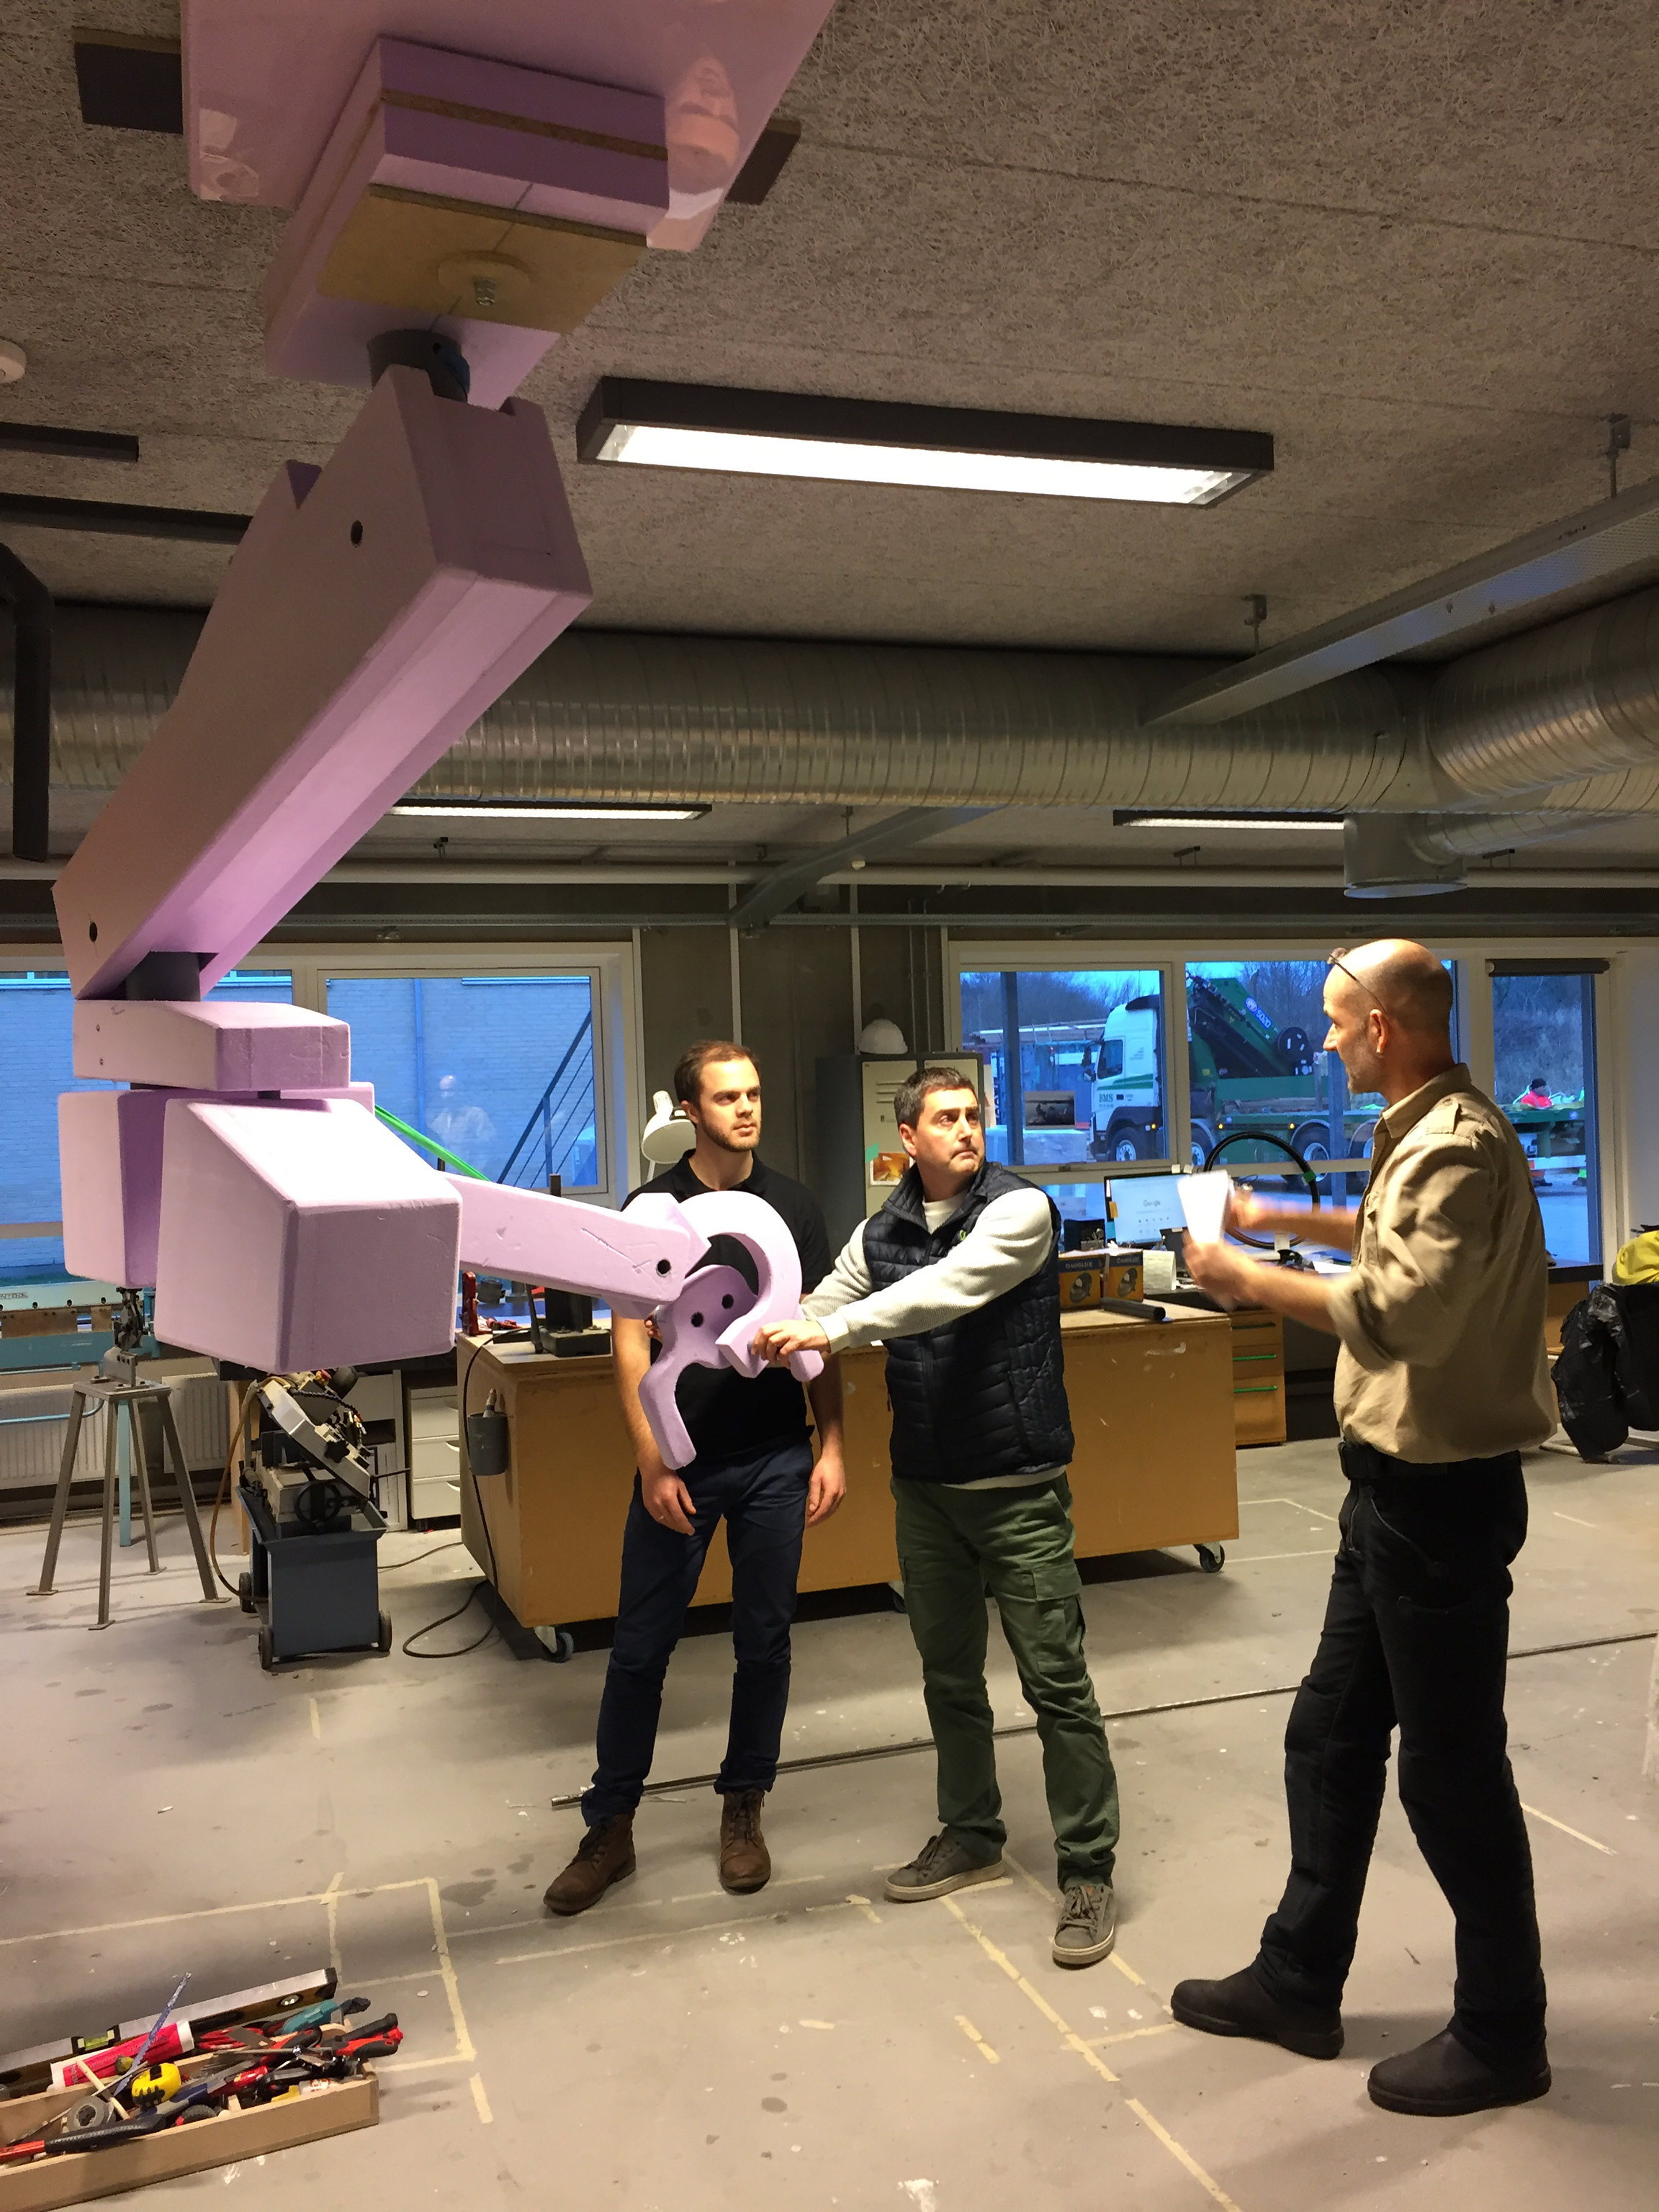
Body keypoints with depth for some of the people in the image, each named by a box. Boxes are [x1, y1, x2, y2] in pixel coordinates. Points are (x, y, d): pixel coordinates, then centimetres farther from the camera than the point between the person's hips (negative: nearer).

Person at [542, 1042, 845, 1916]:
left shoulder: (791, 1204, 4)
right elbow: (631, 1342, -4)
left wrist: (830, 1447, 1)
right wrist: (652, 1462, -11)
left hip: (776, 1460, 2)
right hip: (682, 1462, -2)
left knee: (764, 1644, 11)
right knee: (640, 1649, 5)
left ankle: (742, 1812, 29)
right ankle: (610, 1828, 21)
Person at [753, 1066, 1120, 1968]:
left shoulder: (1019, 1210, -11)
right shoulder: (879, 1235, 6)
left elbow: (945, 1290, -26)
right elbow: (815, 1316, 9)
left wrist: (832, 1329, -30)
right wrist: (757, 1336, -10)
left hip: (1018, 1484, -5)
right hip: (926, 1486, 5)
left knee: (1055, 1678, -1)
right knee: (948, 1675, 17)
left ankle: (1088, 1871, 12)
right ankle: (970, 1834, 35)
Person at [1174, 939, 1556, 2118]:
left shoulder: (1460, 1148, -22)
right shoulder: (1425, 1133, 10)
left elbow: (1401, 1312, -30)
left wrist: (1252, 1279, -20)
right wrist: (1285, 1218, 26)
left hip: (1444, 1496, -10)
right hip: (1397, 1484, 10)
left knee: (1453, 1767, 5)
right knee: (1330, 1740, 17)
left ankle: (1503, 2034, 25)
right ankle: (1299, 1982, 32)